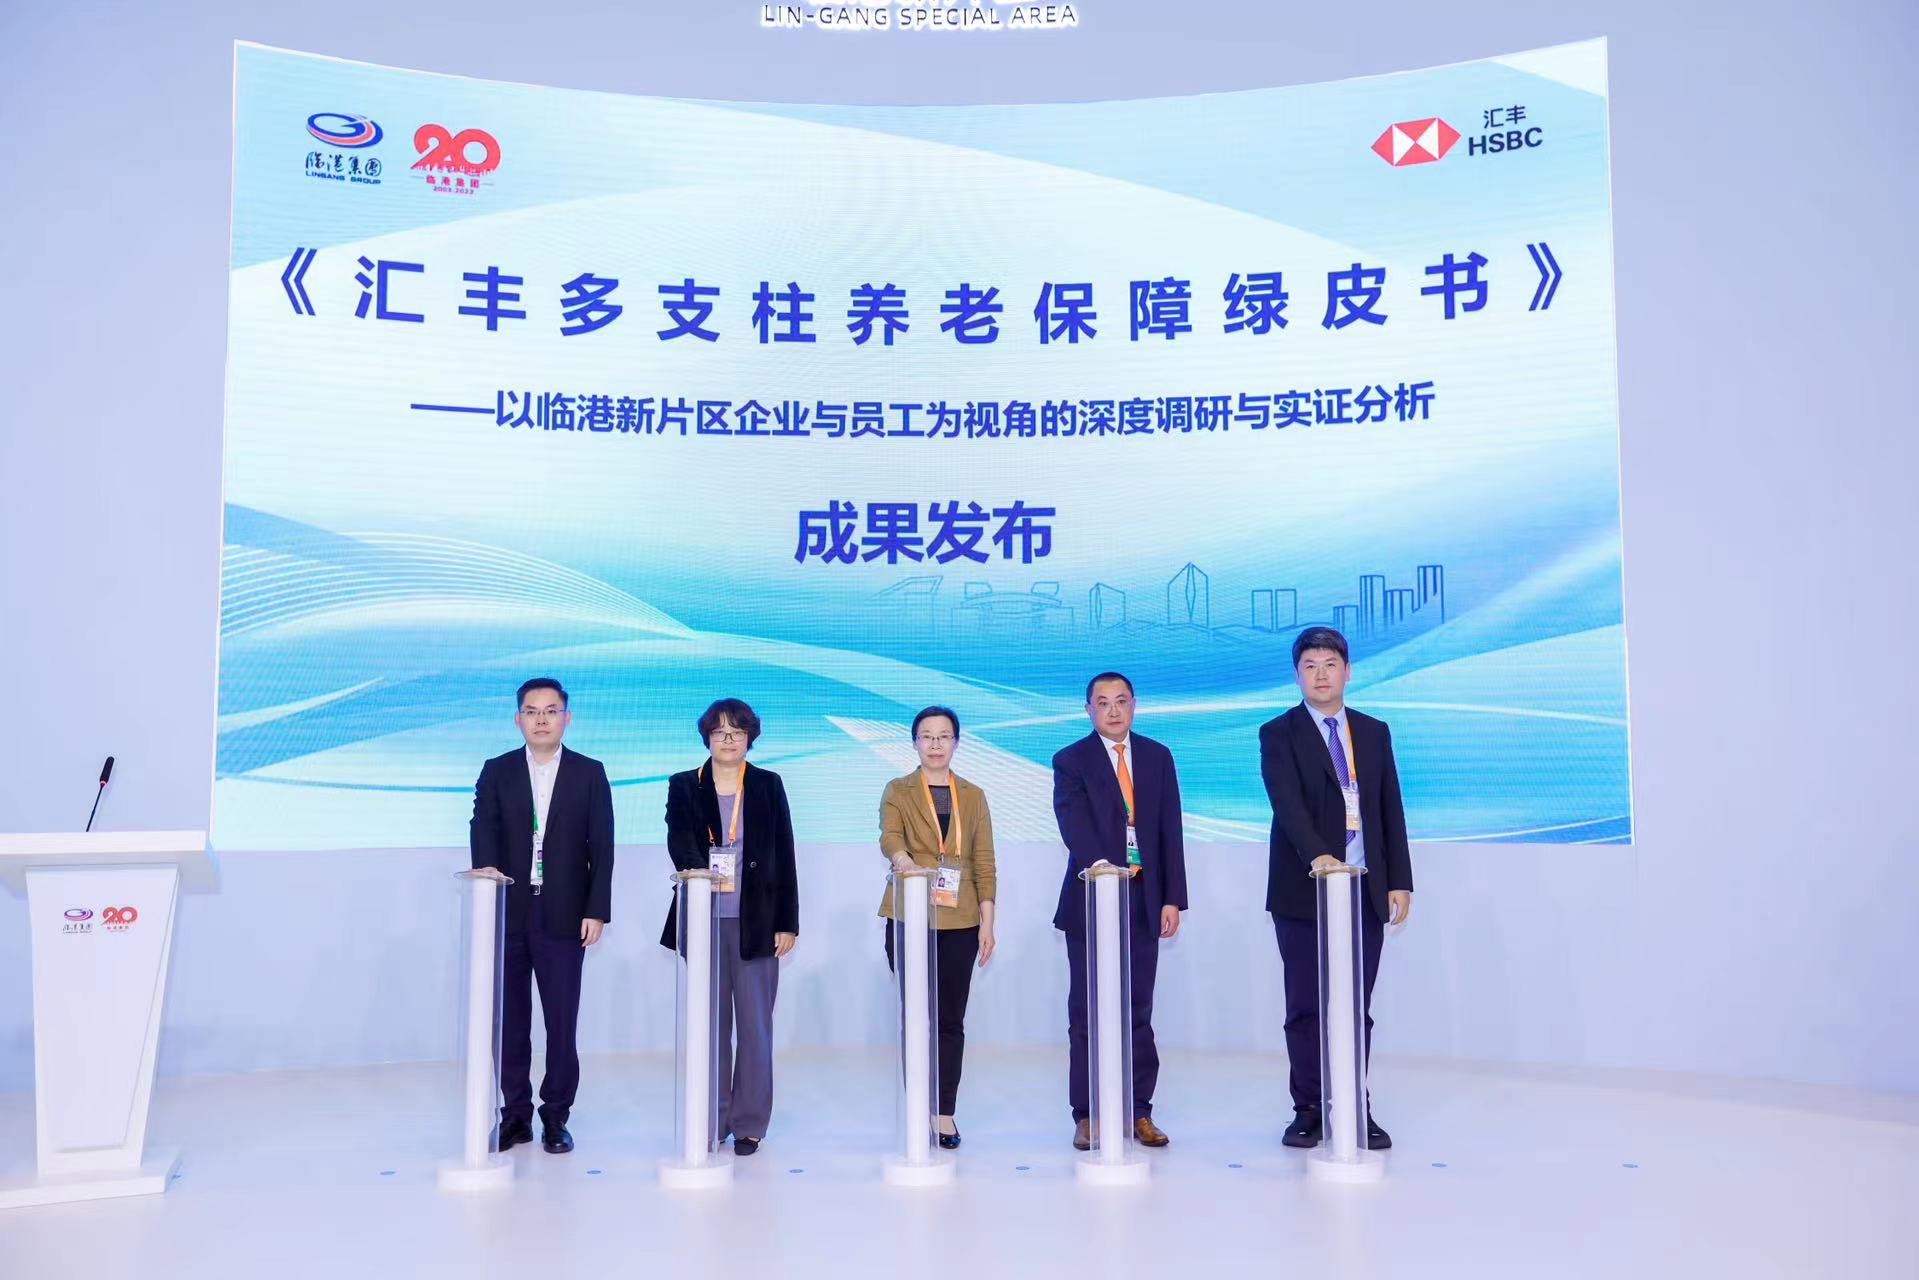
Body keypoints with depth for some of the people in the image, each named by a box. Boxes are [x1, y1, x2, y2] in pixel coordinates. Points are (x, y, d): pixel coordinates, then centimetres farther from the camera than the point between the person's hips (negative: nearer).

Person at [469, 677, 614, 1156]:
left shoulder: (589, 773, 4)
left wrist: (597, 910, -6)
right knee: (509, 1019, 7)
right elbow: (483, 831, -5)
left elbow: (601, 846, 1)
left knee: (562, 1021, 1)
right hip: (508, 913, 1)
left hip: (564, 917, -1)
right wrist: (487, 874, -25)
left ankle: (556, 1118, 13)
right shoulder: (496, 772, 7)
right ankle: (515, 1115, 19)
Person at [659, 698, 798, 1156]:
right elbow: (678, 841, -9)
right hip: (703, 921, 1)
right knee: (710, 1025, 9)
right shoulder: (684, 787, 7)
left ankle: (749, 1123, 12)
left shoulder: (768, 786, 6)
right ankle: (711, 1122, 18)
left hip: (755, 923, -1)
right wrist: (696, 871, -31)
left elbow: (784, 857, 4)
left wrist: (787, 923, 0)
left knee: (755, 1027, 2)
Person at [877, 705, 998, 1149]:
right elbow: (889, 838, -15)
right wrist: (905, 862, -37)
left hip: (960, 921, 2)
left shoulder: (973, 797, 11)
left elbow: (984, 864, 9)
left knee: (951, 1018, 4)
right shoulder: (898, 791, 5)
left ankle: (945, 1112, 11)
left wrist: (987, 923, 1)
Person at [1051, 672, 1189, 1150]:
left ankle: (1138, 1111, 16)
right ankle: (1087, 1115, 11)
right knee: (1087, 1011, 3)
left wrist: (1173, 898, 1)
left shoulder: (1158, 757, 9)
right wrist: (1098, 865, -34)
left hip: (1144, 900, 3)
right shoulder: (1070, 761, -1)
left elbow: (1170, 831, 7)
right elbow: (1073, 823, -16)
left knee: (1138, 1010, 7)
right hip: (1091, 899, -2)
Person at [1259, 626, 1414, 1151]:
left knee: (1357, 1007, 7)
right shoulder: (1279, 734, 0)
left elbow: (1391, 811, 12)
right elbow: (1287, 803, -15)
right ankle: (1309, 1111, 13)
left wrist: (1399, 881, 5)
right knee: (1306, 1007, 3)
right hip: (1304, 891, -3)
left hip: (1366, 890, 3)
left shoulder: (1375, 732, 13)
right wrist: (1317, 855, -31)